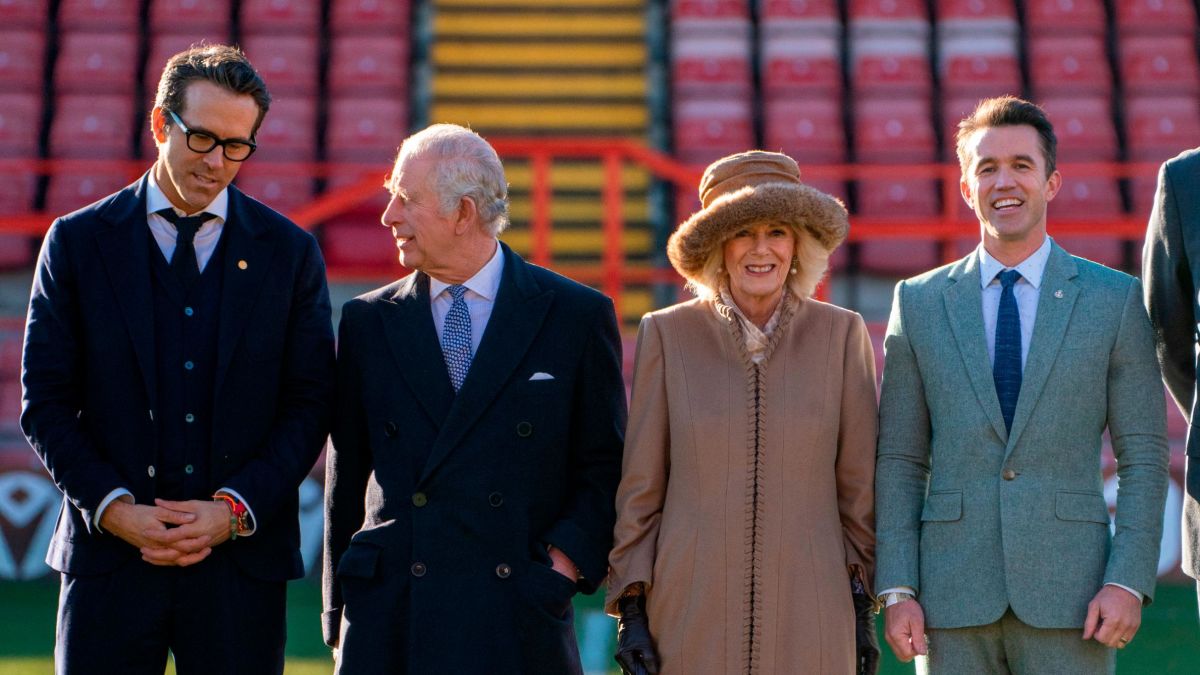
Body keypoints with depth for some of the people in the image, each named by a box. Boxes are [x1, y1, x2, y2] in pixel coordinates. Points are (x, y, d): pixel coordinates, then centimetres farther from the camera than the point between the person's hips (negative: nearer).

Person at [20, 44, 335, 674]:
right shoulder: (79, 242, 5)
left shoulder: (290, 252, 6)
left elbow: (310, 404, 4)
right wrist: (113, 508, -9)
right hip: (109, 557, 0)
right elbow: (44, 402, 3)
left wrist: (235, 510, -8)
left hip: (240, 559, 0)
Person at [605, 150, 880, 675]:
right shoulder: (667, 335, 2)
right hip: (691, 611, 0)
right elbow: (638, 487, 4)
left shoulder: (840, 334, 2)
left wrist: (864, 609, 5)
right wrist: (631, 608, 1)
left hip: (807, 616, 0)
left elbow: (859, 484, 7)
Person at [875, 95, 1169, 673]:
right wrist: (897, 590, -2)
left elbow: (1143, 457, 3)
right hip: (953, 597, 1)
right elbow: (900, 461, 8)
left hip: (1068, 593, -1)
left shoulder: (1116, 299, 5)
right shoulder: (919, 302, 8)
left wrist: (1129, 582, -8)